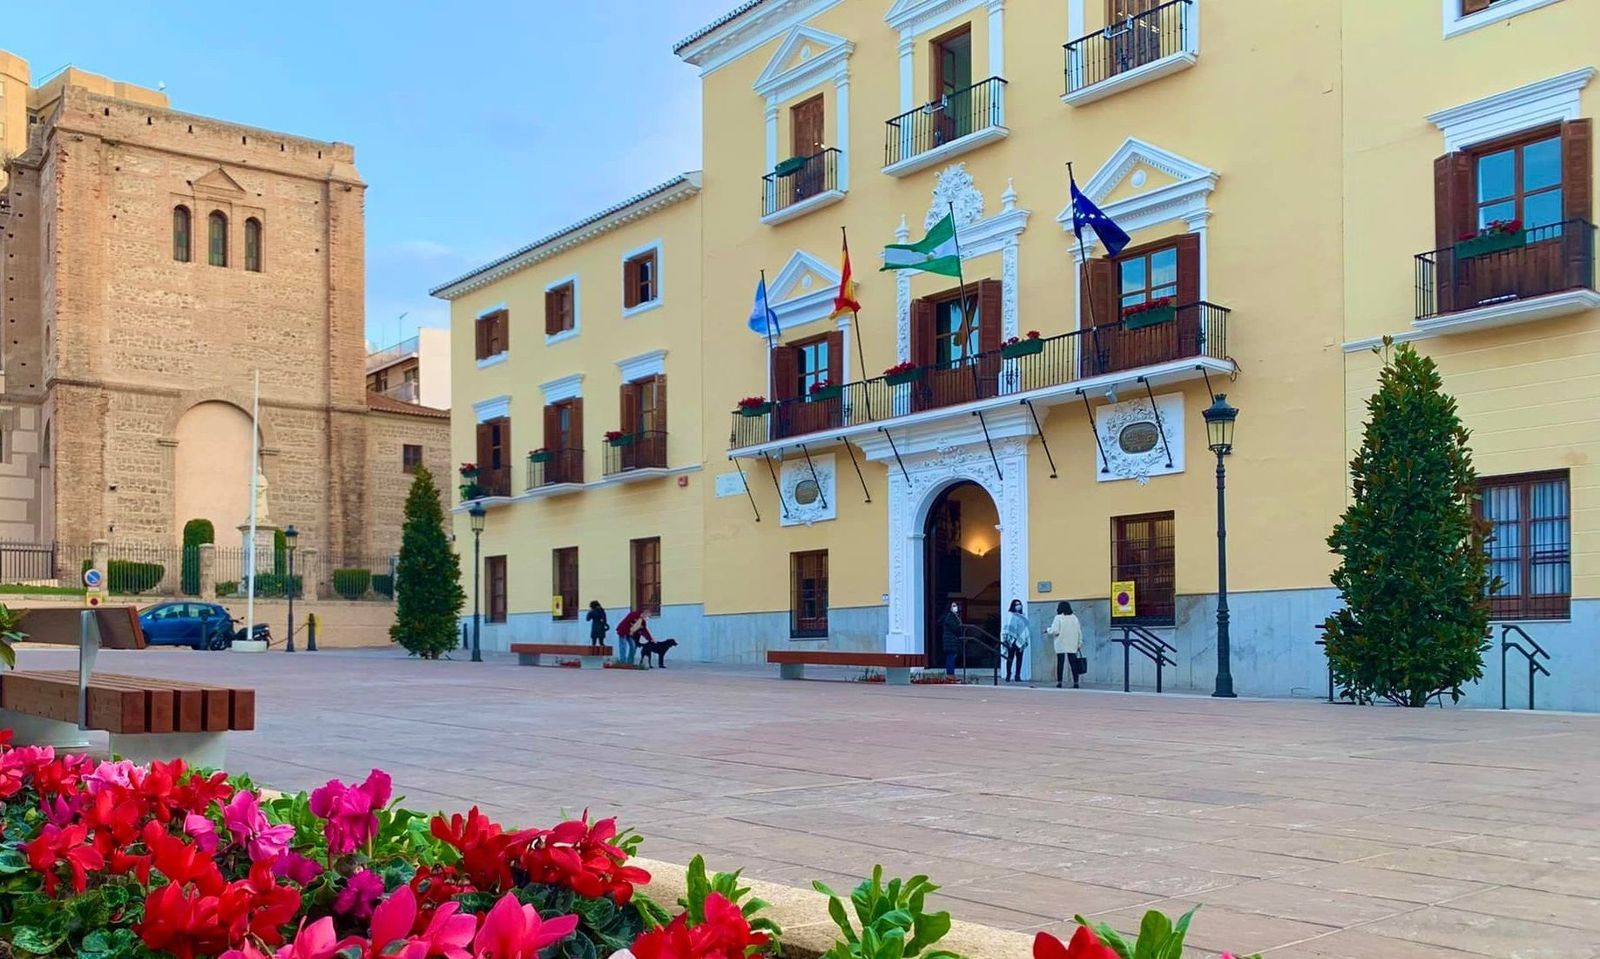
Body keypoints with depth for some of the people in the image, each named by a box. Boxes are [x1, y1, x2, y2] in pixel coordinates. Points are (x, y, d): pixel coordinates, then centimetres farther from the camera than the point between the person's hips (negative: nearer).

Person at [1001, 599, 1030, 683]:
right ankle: (1008, 675, -5)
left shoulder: (1023, 616, 16)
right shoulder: (1010, 615, -1)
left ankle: (1017, 676, 6)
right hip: (1012, 640, -5)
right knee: (1010, 658, -5)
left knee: (1019, 658, 4)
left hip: (1020, 640, 5)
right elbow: (1008, 627, -7)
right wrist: (1006, 638, -14)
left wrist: (1026, 638, 13)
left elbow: (1025, 627, 17)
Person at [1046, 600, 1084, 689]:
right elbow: (1079, 632, 7)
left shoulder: (1058, 618, -7)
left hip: (1061, 646, -3)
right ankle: (1076, 682, 1)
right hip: (1072, 645, 3)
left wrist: (1048, 630, 6)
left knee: (1060, 663, 1)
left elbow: (1055, 631, -14)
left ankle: (1059, 682, 0)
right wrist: (1079, 644, 13)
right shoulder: (1074, 617, 6)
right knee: (1073, 663, 4)